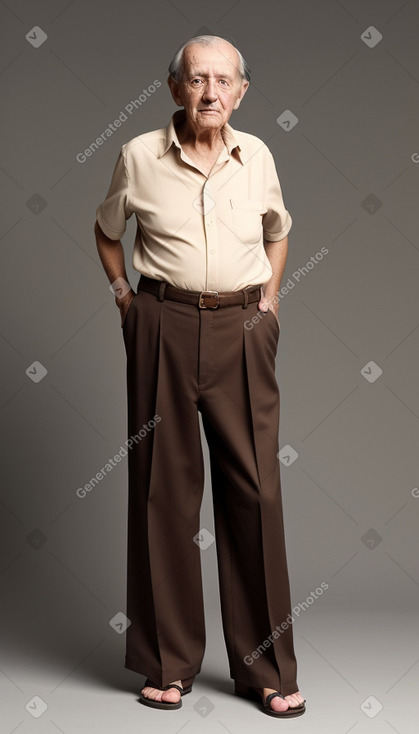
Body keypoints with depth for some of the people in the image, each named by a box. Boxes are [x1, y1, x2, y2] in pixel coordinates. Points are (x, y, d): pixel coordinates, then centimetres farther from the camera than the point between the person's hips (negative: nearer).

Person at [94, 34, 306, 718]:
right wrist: (124, 296, 8)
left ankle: (266, 669, 15)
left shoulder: (256, 155, 6)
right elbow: (107, 228, 18)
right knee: (164, 488, 3)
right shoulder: (139, 156, 1)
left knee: (255, 488, 1)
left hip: (243, 331, 2)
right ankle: (169, 662, 18)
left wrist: (270, 298, 13)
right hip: (163, 329, -1)